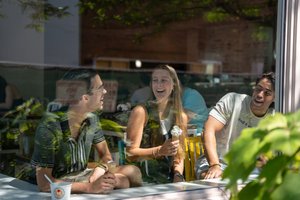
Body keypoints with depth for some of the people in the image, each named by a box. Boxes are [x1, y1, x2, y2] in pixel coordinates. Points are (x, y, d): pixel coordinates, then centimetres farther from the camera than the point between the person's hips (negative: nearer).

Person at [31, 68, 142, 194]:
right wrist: (90, 187, -32)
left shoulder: (92, 119, -5)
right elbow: (44, 183, -25)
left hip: (82, 177, 7)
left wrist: (100, 170, -17)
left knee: (133, 172, -14)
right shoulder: (49, 126, -25)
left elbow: (106, 155, 8)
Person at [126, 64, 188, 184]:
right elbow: (131, 153, -10)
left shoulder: (181, 117, 8)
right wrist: (159, 151, -23)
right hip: (143, 181, -4)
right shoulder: (141, 111, -7)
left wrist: (178, 176, -6)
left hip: (169, 181, 4)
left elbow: (179, 154, 12)